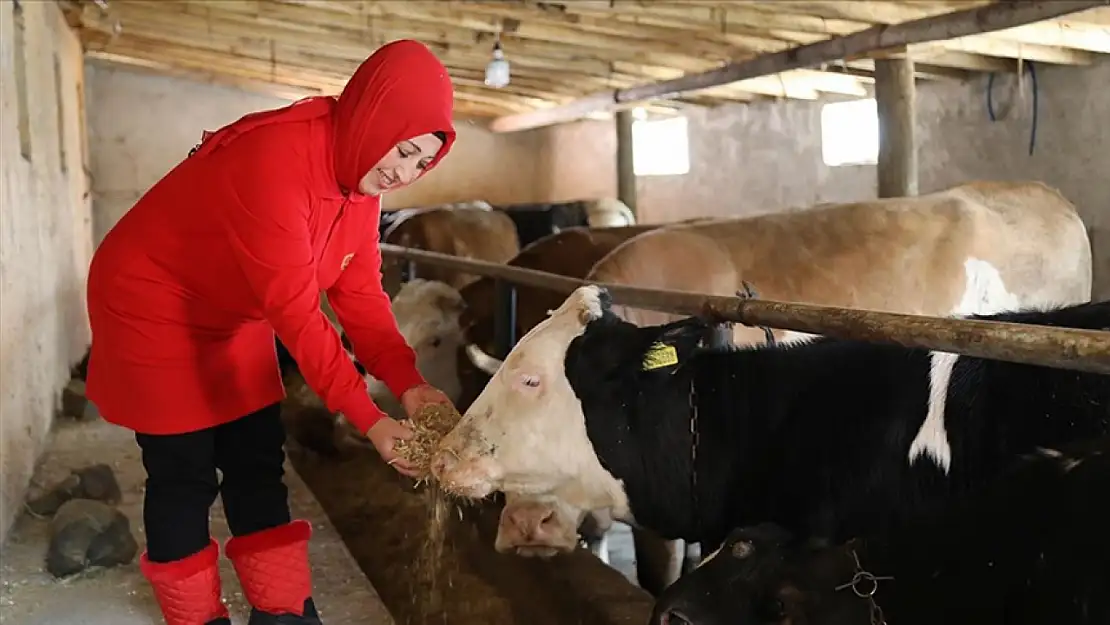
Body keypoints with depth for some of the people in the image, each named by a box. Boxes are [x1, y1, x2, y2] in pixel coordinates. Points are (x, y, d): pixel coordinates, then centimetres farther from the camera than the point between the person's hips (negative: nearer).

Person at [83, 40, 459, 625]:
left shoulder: (362, 177, -8)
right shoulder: (274, 160, -36)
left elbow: (360, 292, -9)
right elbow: (295, 312, -36)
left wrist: (408, 383, -22)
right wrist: (370, 419, -34)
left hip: (232, 317, 8)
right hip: (152, 306, -8)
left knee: (258, 462, 9)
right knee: (184, 473, 0)